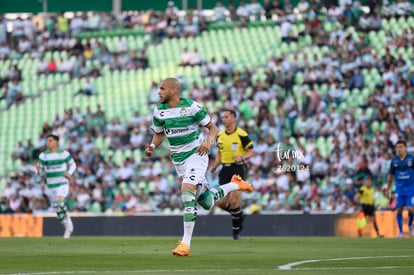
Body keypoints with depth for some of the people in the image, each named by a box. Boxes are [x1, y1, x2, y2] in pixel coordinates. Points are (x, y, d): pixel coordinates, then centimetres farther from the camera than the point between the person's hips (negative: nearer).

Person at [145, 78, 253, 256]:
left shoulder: (191, 107, -13)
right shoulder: (159, 111, 0)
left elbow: (212, 127, -3)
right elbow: (159, 134, 14)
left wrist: (208, 141, -24)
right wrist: (152, 146, -8)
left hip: (196, 155, -6)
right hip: (178, 160, 6)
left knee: (187, 192, -25)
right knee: (207, 203, 10)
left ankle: (186, 243, -23)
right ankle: (234, 185, 40)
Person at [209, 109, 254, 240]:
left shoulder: (241, 134, -9)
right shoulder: (220, 135, 9)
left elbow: (251, 151, -4)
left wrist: (242, 157, -23)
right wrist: (214, 167, 5)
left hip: (238, 168, -6)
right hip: (225, 170, 6)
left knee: (234, 201, -12)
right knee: (221, 203, 0)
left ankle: (236, 229, 6)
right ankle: (239, 215, 29)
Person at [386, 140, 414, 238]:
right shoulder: (394, 161, 4)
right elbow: (390, 175, 13)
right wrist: (387, 189, 13)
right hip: (399, 188, 2)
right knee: (399, 210, -2)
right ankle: (400, 231, 9)